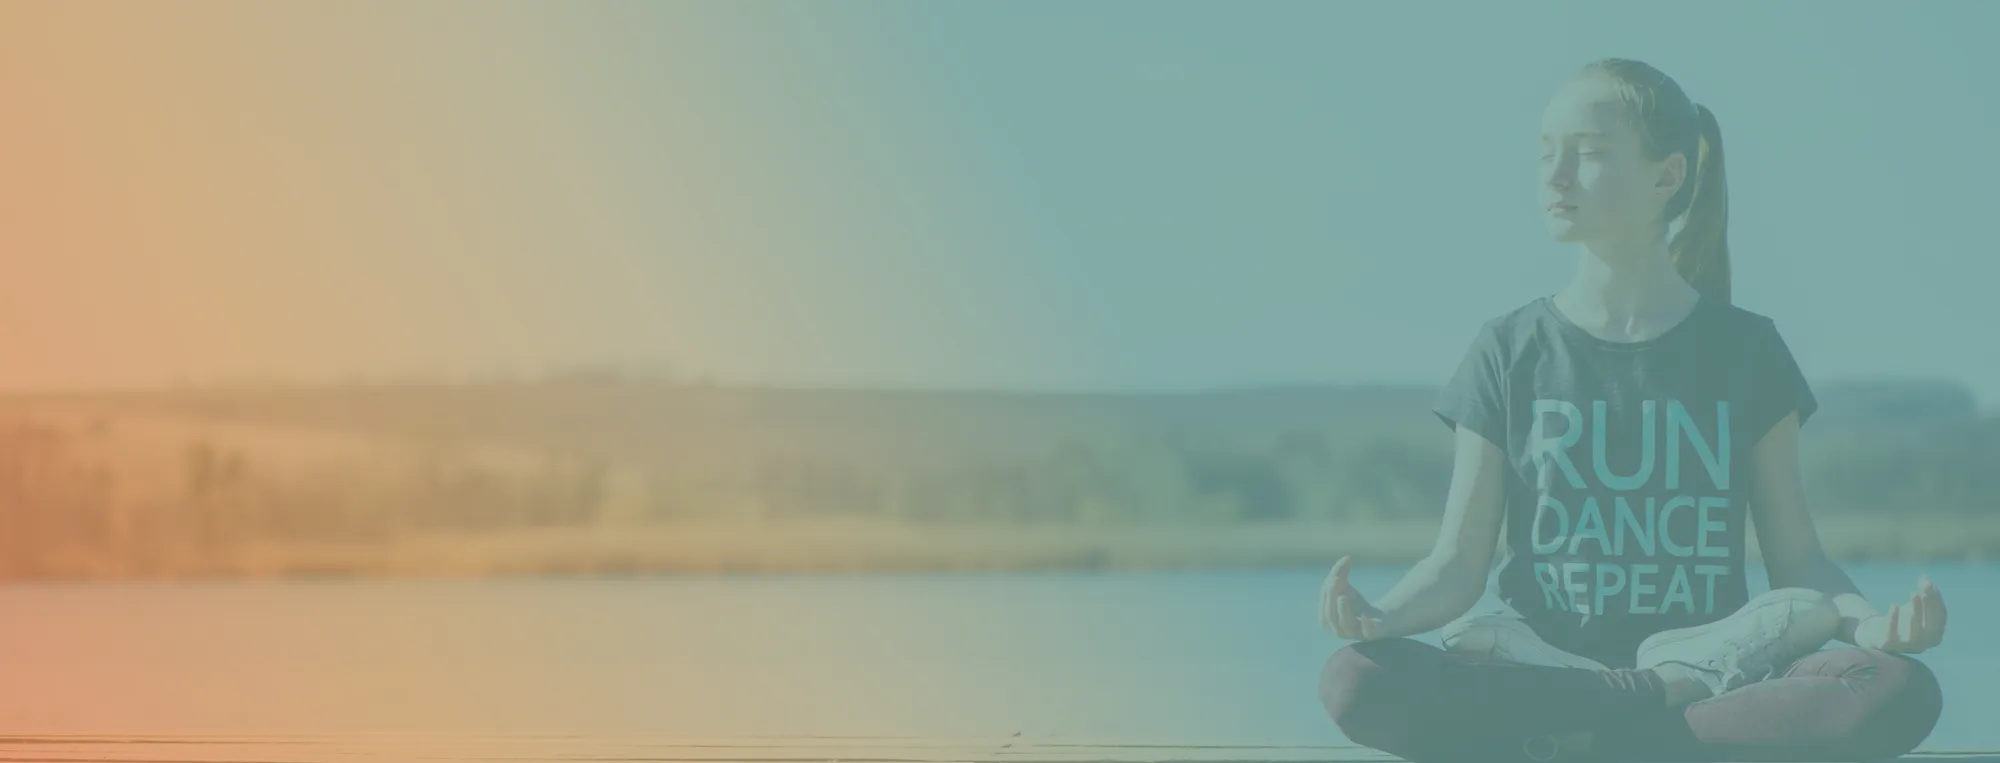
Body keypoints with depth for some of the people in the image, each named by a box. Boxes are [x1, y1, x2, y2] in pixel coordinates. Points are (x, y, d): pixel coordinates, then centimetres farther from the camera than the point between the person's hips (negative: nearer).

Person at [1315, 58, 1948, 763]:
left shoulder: (1746, 349, 6)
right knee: (1354, 683, -32)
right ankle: (1650, 704, -21)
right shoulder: (1510, 352, 6)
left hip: (1713, 667, 0)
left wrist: (1867, 620, -18)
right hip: (1537, 666, 0)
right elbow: (1458, 565, 1)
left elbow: (1798, 558, 6)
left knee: (1902, 692, -32)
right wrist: (1384, 616, -22)